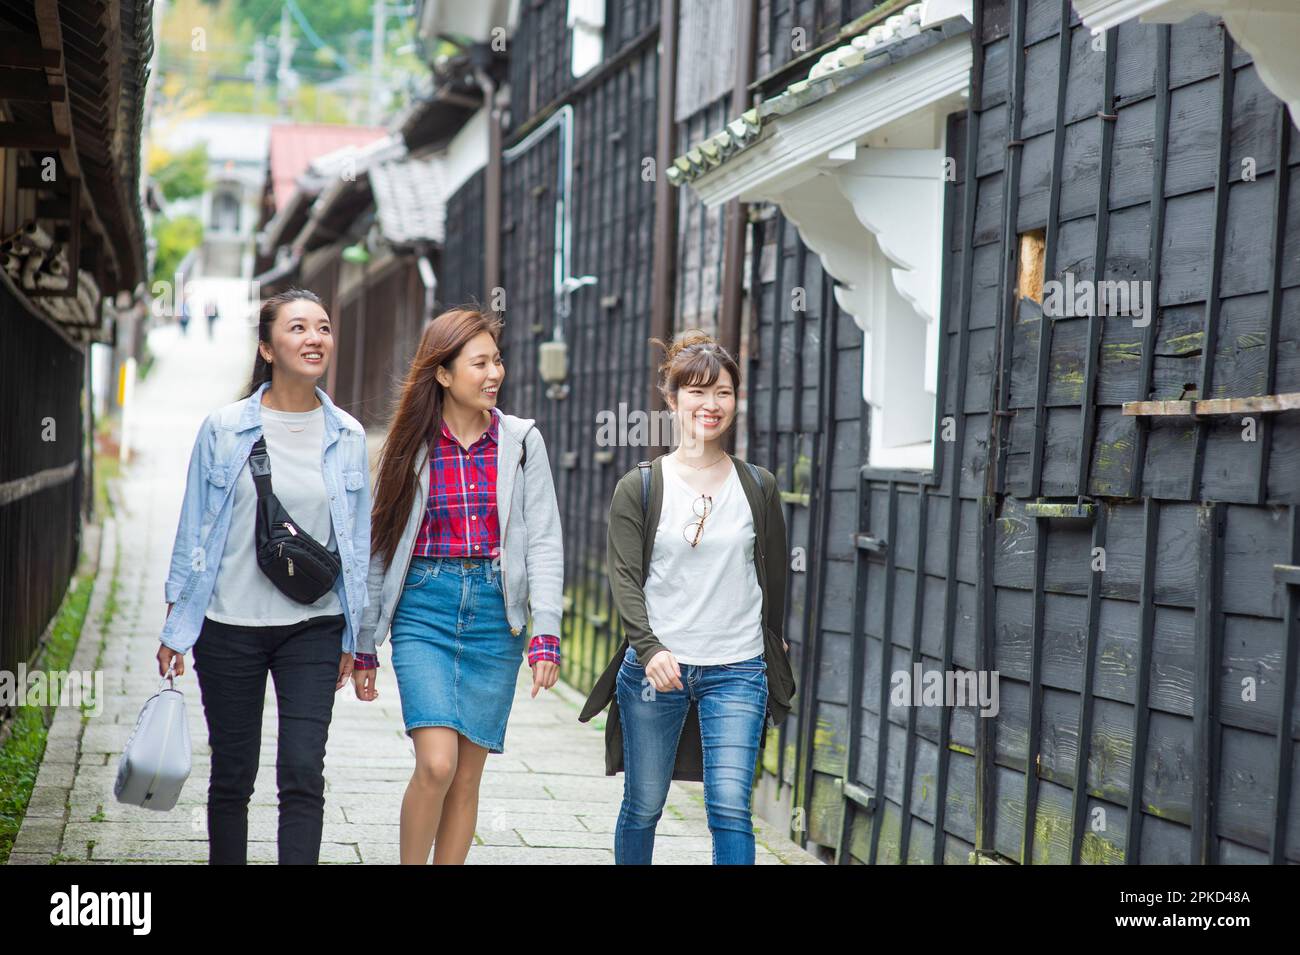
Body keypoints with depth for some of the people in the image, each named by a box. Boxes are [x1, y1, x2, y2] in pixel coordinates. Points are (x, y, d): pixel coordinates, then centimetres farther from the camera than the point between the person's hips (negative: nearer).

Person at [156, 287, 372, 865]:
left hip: (313, 629, 1)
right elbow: (193, 530, 3)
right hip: (229, 627, 0)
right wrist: (175, 627, 3)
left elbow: (358, 541, 8)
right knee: (232, 777, 9)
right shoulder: (223, 429, -2)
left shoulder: (348, 437, 2)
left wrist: (354, 638, 8)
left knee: (303, 774, -8)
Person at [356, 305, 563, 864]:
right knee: (436, 764, -15)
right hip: (424, 610, -1)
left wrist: (546, 633, -10)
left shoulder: (521, 441, 4)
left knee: (467, 776, 5)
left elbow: (544, 543, 1)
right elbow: (381, 547, 9)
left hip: (495, 614, 1)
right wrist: (363, 644, 10)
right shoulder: (412, 446, 4)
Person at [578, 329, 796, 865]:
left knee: (730, 806, -11)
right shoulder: (640, 488, 1)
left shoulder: (758, 488, 4)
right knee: (643, 807, 10)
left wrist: (774, 659, 20)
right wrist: (650, 649, -20)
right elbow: (624, 578, -6)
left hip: (736, 670, 0)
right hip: (654, 668, 0)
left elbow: (773, 579, 13)